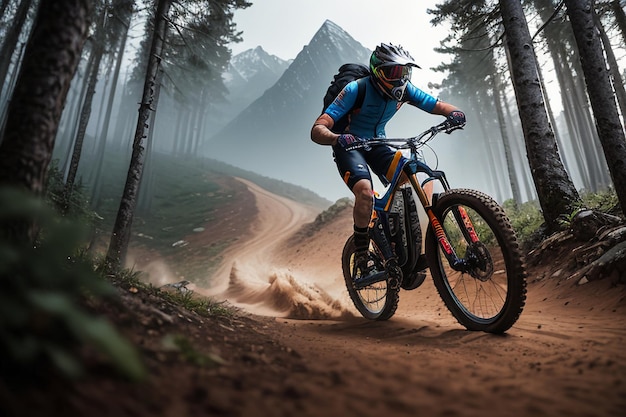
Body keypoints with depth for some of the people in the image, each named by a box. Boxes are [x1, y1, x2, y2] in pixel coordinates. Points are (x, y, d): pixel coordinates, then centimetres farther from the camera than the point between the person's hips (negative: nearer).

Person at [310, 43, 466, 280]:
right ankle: (361, 253, -13)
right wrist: (336, 138, -54)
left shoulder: (404, 90, -11)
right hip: (349, 146, -5)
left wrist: (454, 113, -31)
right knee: (365, 191, -33)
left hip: (376, 145, 5)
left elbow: (438, 106, -7)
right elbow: (317, 129, -32)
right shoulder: (356, 90, -25)